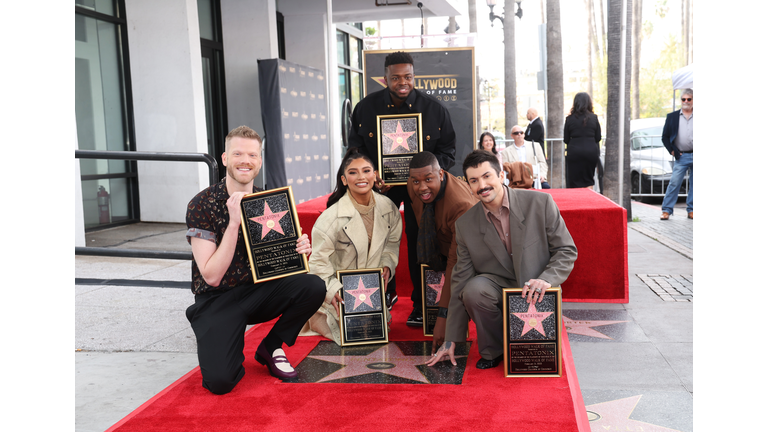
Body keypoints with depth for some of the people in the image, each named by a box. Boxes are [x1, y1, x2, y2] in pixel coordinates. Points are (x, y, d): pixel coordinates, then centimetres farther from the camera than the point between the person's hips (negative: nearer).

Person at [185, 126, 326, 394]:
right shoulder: (201, 205, -14)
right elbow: (212, 276, -20)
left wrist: (299, 249, -14)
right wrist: (234, 223, -28)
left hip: (259, 291, 5)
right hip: (217, 300, -4)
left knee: (314, 287, -23)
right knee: (220, 381, -26)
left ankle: (271, 348, 2)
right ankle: (227, 349, 12)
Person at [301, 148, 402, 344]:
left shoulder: (388, 207, -7)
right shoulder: (332, 216, -23)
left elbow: (393, 242, 8)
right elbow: (319, 259, -18)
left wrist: (387, 265, -10)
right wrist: (331, 290, -27)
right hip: (341, 289, -5)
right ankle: (315, 316, 14)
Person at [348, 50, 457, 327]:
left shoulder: (433, 108, -3)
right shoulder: (365, 108, -2)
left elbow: (448, 149, 1)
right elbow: (356, 149, 4)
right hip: (381, 185, 1)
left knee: (419, 242, -1)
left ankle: (421, 305, 11)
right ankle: (386, 294, 27)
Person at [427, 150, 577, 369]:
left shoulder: (540, 202, -8)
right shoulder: (465, 224, -3)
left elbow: (567, 250, -2)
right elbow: (460, 281, 0)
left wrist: (546, 279, -24)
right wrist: (451, 339, -1)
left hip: (536, 295, -1)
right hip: (497, 289, 2)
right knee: (474, 289, -31)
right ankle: (492, 351, -5)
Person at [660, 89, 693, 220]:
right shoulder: (672, 117, 6)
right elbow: (665, 136, 8)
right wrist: (672, 150, -3)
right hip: (681, 156, -1)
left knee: (694, 184, 7)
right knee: (674, 183, -7)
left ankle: (691, 210, 17)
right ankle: (666, 210, -3)